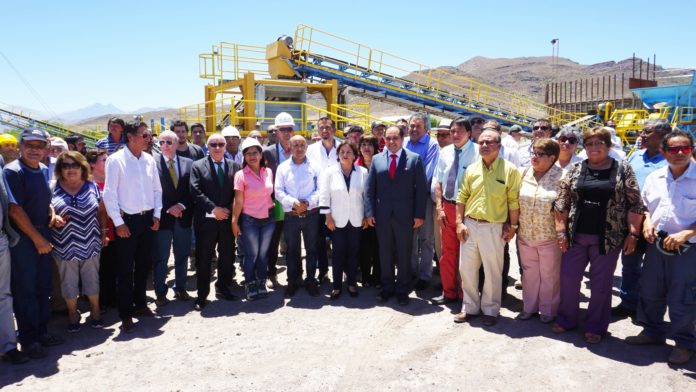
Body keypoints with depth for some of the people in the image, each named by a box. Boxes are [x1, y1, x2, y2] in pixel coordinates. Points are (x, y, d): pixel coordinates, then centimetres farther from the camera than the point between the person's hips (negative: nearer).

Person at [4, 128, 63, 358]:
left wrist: (52, 214, 1)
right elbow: (15, 210, -15)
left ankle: (41, 331, 25)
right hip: (22, 237, -7)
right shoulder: (12, 171, -12)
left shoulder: (44, 171, 9)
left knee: (43, 286, 12)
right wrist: (37, 238, -13)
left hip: (42, 235, 7)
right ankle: (28, 339, 13)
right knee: (25, 289, 2)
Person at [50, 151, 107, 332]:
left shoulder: (92, 187, 2)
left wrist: (103, 232, 6)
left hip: (90, 245, 1)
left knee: (92, 280, 12)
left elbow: (101, 211, 9)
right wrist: (53, 219, -16)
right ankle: (72, 314, 27)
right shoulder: (52, 188, -3)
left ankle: (95, 310, 29)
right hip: (65, 247, -1)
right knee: (69, 282, 10)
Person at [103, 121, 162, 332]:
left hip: (148, 219, 5)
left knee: (144, 264, 15)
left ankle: (140, 304, 31)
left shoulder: (149, 160, 6)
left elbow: (157, 190, 12)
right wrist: (118, 223, -11)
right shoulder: (115, 160, -9)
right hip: (127, 220, -5)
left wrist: (156, 215, 4)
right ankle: (126, 314, 10)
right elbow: (109, 194, -10)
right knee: (126, 269, 0)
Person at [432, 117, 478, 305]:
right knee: (447, 251, 13)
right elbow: (438, 182, 10)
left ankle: (465, 294, 23)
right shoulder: (445, 152, 6)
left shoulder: (476, 152, -11)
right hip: (447, 207, 5)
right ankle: (449, 292, 27)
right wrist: (439, 207, 2)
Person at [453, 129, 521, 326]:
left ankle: (490, 310, 24)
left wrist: (512, 227, -5)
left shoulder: (510, 170, -6)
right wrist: (459, 222, 2)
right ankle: (469, 307, 27)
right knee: (466, 268, 11)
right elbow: (462, 197, 8)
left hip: (494, 227, -4)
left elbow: (514, 201, -5)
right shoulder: (471, 169, 5)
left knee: (493, 271, 6)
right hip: (469, 224, 4)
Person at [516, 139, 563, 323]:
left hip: (549, 237, -4)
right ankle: (529, 307, 30)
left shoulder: (561, 177, -9)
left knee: (549, 275, 9)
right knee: (529, 272, 15)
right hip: (525, 235, 4)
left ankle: (548, 310, 26)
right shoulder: (523, 173, 3)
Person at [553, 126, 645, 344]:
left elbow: (635, 204, -3)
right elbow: (562, 202, 5)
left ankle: (596, 327, 22)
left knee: (601, 284, 7)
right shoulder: (576, 170, 4)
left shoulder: (623, 170, -1)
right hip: (576, 236, 3)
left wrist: (633, 234, -8)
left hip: (607, 238, -2)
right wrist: (561, 231, 0)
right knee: (568, 278, 7)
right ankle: (566, 319, 26)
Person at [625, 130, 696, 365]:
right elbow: (644, 205, 18)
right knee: (650, 292, 16)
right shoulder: (654, 178, 5)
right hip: (656, 244, 5)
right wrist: (646, 221, -1)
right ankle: (652, 332, 36)